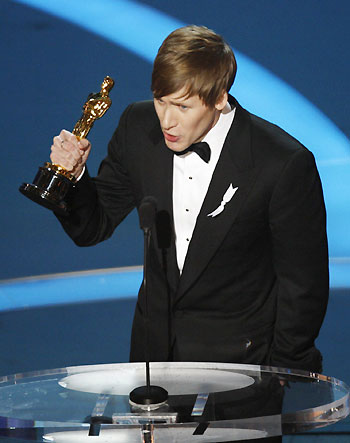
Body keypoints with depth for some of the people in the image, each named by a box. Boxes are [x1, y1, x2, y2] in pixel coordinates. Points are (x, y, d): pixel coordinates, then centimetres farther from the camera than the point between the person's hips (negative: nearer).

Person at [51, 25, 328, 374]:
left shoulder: (285, 164, -22)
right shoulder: (139, 128, -6)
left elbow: (303, 285, -11)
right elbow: (93, 228, 4)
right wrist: (73, 174, -15)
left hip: (237, 358, -4)